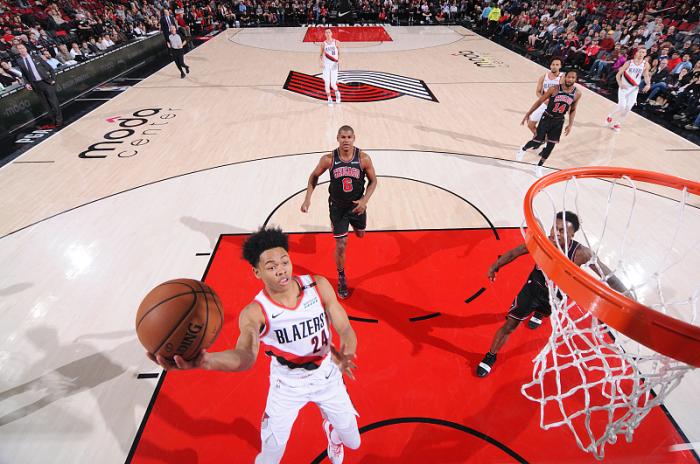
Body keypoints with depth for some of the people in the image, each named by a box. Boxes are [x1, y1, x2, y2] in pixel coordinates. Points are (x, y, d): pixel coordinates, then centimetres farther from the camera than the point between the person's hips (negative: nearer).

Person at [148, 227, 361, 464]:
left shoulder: (319, 286, -21)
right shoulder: (255, 312, -26)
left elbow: (346, 330, -18)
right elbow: (246, 355, -45)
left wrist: (345, 353, -41)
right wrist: (206, 361, -67)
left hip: (327, 375, 2)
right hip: (287, 384, -2)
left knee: (353, 443, 20)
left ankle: (330, 429, 57)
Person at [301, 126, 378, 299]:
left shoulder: (364, 158, -17)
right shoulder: (328, 159, -17)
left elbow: (373, 181, -4)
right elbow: (314, 176, 0)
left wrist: (364, 200, -18)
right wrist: (307, 199, -9)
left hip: (357, 205, 2)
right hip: (337, 207, -1)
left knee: (360, 234, 26)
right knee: (341, 246, -2)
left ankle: (353, 225, 66)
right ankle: (341, 278, 22)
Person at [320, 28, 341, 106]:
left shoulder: (336, 42, 4)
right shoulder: (323, 44, 7)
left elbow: (339, 53, 6)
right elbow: (321, 54, 12)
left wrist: (338, 60, -11)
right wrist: (322, 61, -6)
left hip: (334, 64, -1)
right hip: (326, 64, 1)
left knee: (333, 84, -5)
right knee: (327, 83, -3)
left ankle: (337, 93, 29)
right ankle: (329, 99, 8)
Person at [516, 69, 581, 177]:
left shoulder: (577, 94, -4)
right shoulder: (554, 89, -13)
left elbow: (572, 110, 8)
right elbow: (540, 101, -5)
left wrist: (570, 125, 2)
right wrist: (528, 114, -4)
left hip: (559, 121, 3)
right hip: (547, 118, -3)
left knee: (551, 145, 1)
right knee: (537, 140, -5)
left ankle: (539, 167, 15)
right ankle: (523, 150, 30)